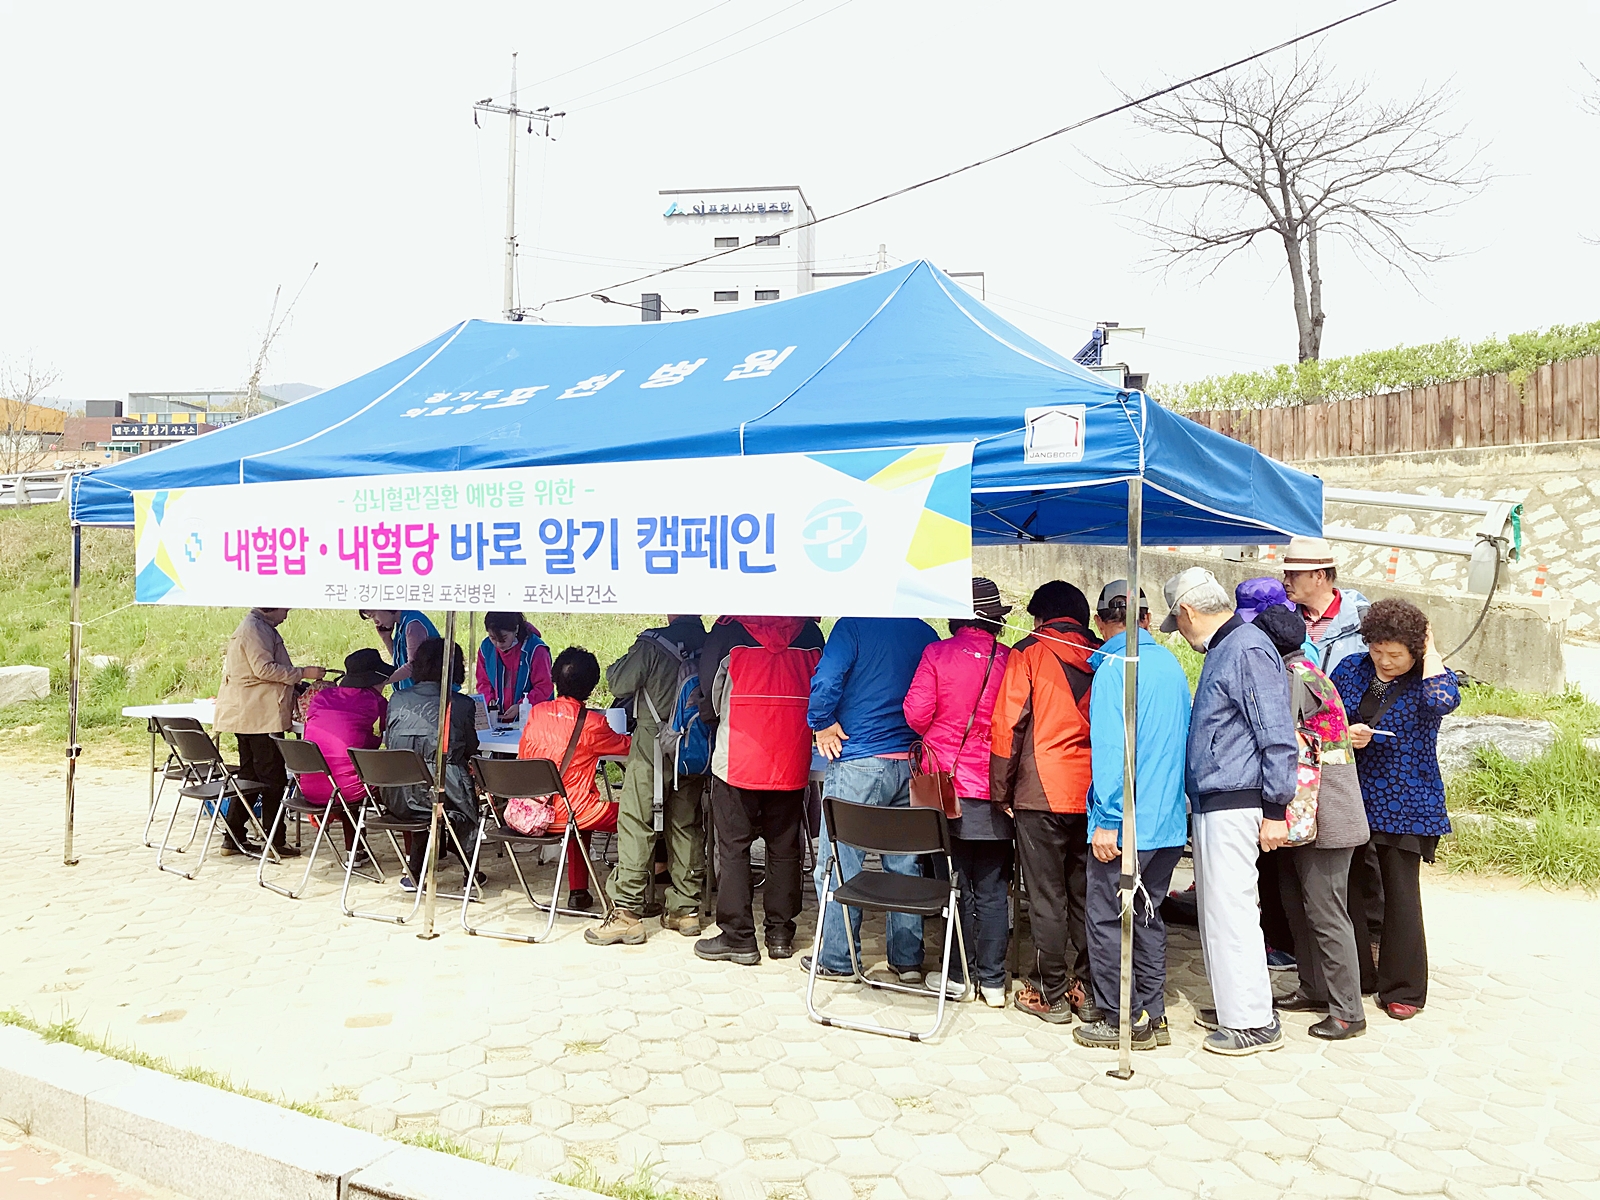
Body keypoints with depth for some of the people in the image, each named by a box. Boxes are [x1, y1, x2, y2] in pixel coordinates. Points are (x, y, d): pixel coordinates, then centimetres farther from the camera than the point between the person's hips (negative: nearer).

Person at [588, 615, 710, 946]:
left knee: (636, 826, -1)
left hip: (654, 748, -5)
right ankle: (685, 908, 18)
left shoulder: (653, 643, -12)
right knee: (686, 826, 12)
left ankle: (627, 912, -1)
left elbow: (619, 683, -8)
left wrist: (615, 666, 12)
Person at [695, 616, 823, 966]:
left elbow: (710, 694, 3)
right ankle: (781, 933, 19)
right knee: (784, 847, 12)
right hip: (792, 762, 4)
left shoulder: (729, 630, -5)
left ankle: (738, 937, 6)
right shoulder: (810, 632, 4)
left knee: (733, 847, 4)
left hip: (738, 762, -3)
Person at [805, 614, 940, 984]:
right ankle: (908, 960, 19)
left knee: (839, 863, 4)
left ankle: (837, 960, 11)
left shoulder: (854, 625, -8)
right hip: (909, 763, 5)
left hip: (857, 762, -5)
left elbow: (826, 683, -20)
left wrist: (822, 725, -5)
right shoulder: (927, 635, 7)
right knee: (905, 864, 12)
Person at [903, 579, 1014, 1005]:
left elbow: (916, 713, -9)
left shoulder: (937, 653, -7)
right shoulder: (1012, 660, -4)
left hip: (947, 781, -1)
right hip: (995, 789, 1)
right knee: (992, 889, 10)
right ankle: (992, 979, 15)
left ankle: (961, 973, 17)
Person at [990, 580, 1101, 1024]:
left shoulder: (1030, 651, -2)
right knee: (1087, 895, 12)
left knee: (1046, 897, 3)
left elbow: (1008, 723, -7)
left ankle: (1051, 995, 10)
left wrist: (1001, 790, 0)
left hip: (1043, 792, -4)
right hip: (1095, 795, 4)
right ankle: (1089, 992, 18)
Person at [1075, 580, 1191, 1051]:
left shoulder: (1115, 666, -13)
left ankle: (1123, 1020, 11)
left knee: (1106, 917, 4)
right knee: (1148, 915, 16)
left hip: (1126, 821, -8)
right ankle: (1152, 1017, 23)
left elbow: (1112, 746, -19)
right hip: (1169, 818, 8)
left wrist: (1107, 819, -18)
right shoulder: (1171, 663, 10)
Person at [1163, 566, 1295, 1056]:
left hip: (1234, 806, -10)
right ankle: (1233, 1005, 26)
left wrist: (1274, 810, -18)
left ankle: (1254, 1022, 5)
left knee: (1230, 909, -5)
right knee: (1216, 909, 15)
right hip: (1210, 805, 10)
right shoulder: (1221, 650, 17)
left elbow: (1278, 736, -18)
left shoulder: (1248, 650, -14)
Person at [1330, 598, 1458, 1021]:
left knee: (1401, 894, 3)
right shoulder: (1352, 668, 4)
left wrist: (1430, 651, -18)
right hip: (1350, 797, 4)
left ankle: (1403, 988, 17)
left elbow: (1443, 701, -32)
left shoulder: (1428, 679, -7)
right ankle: (1354, 976, 27)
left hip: (1403, 806, -4)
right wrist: (1344, 734, -14)